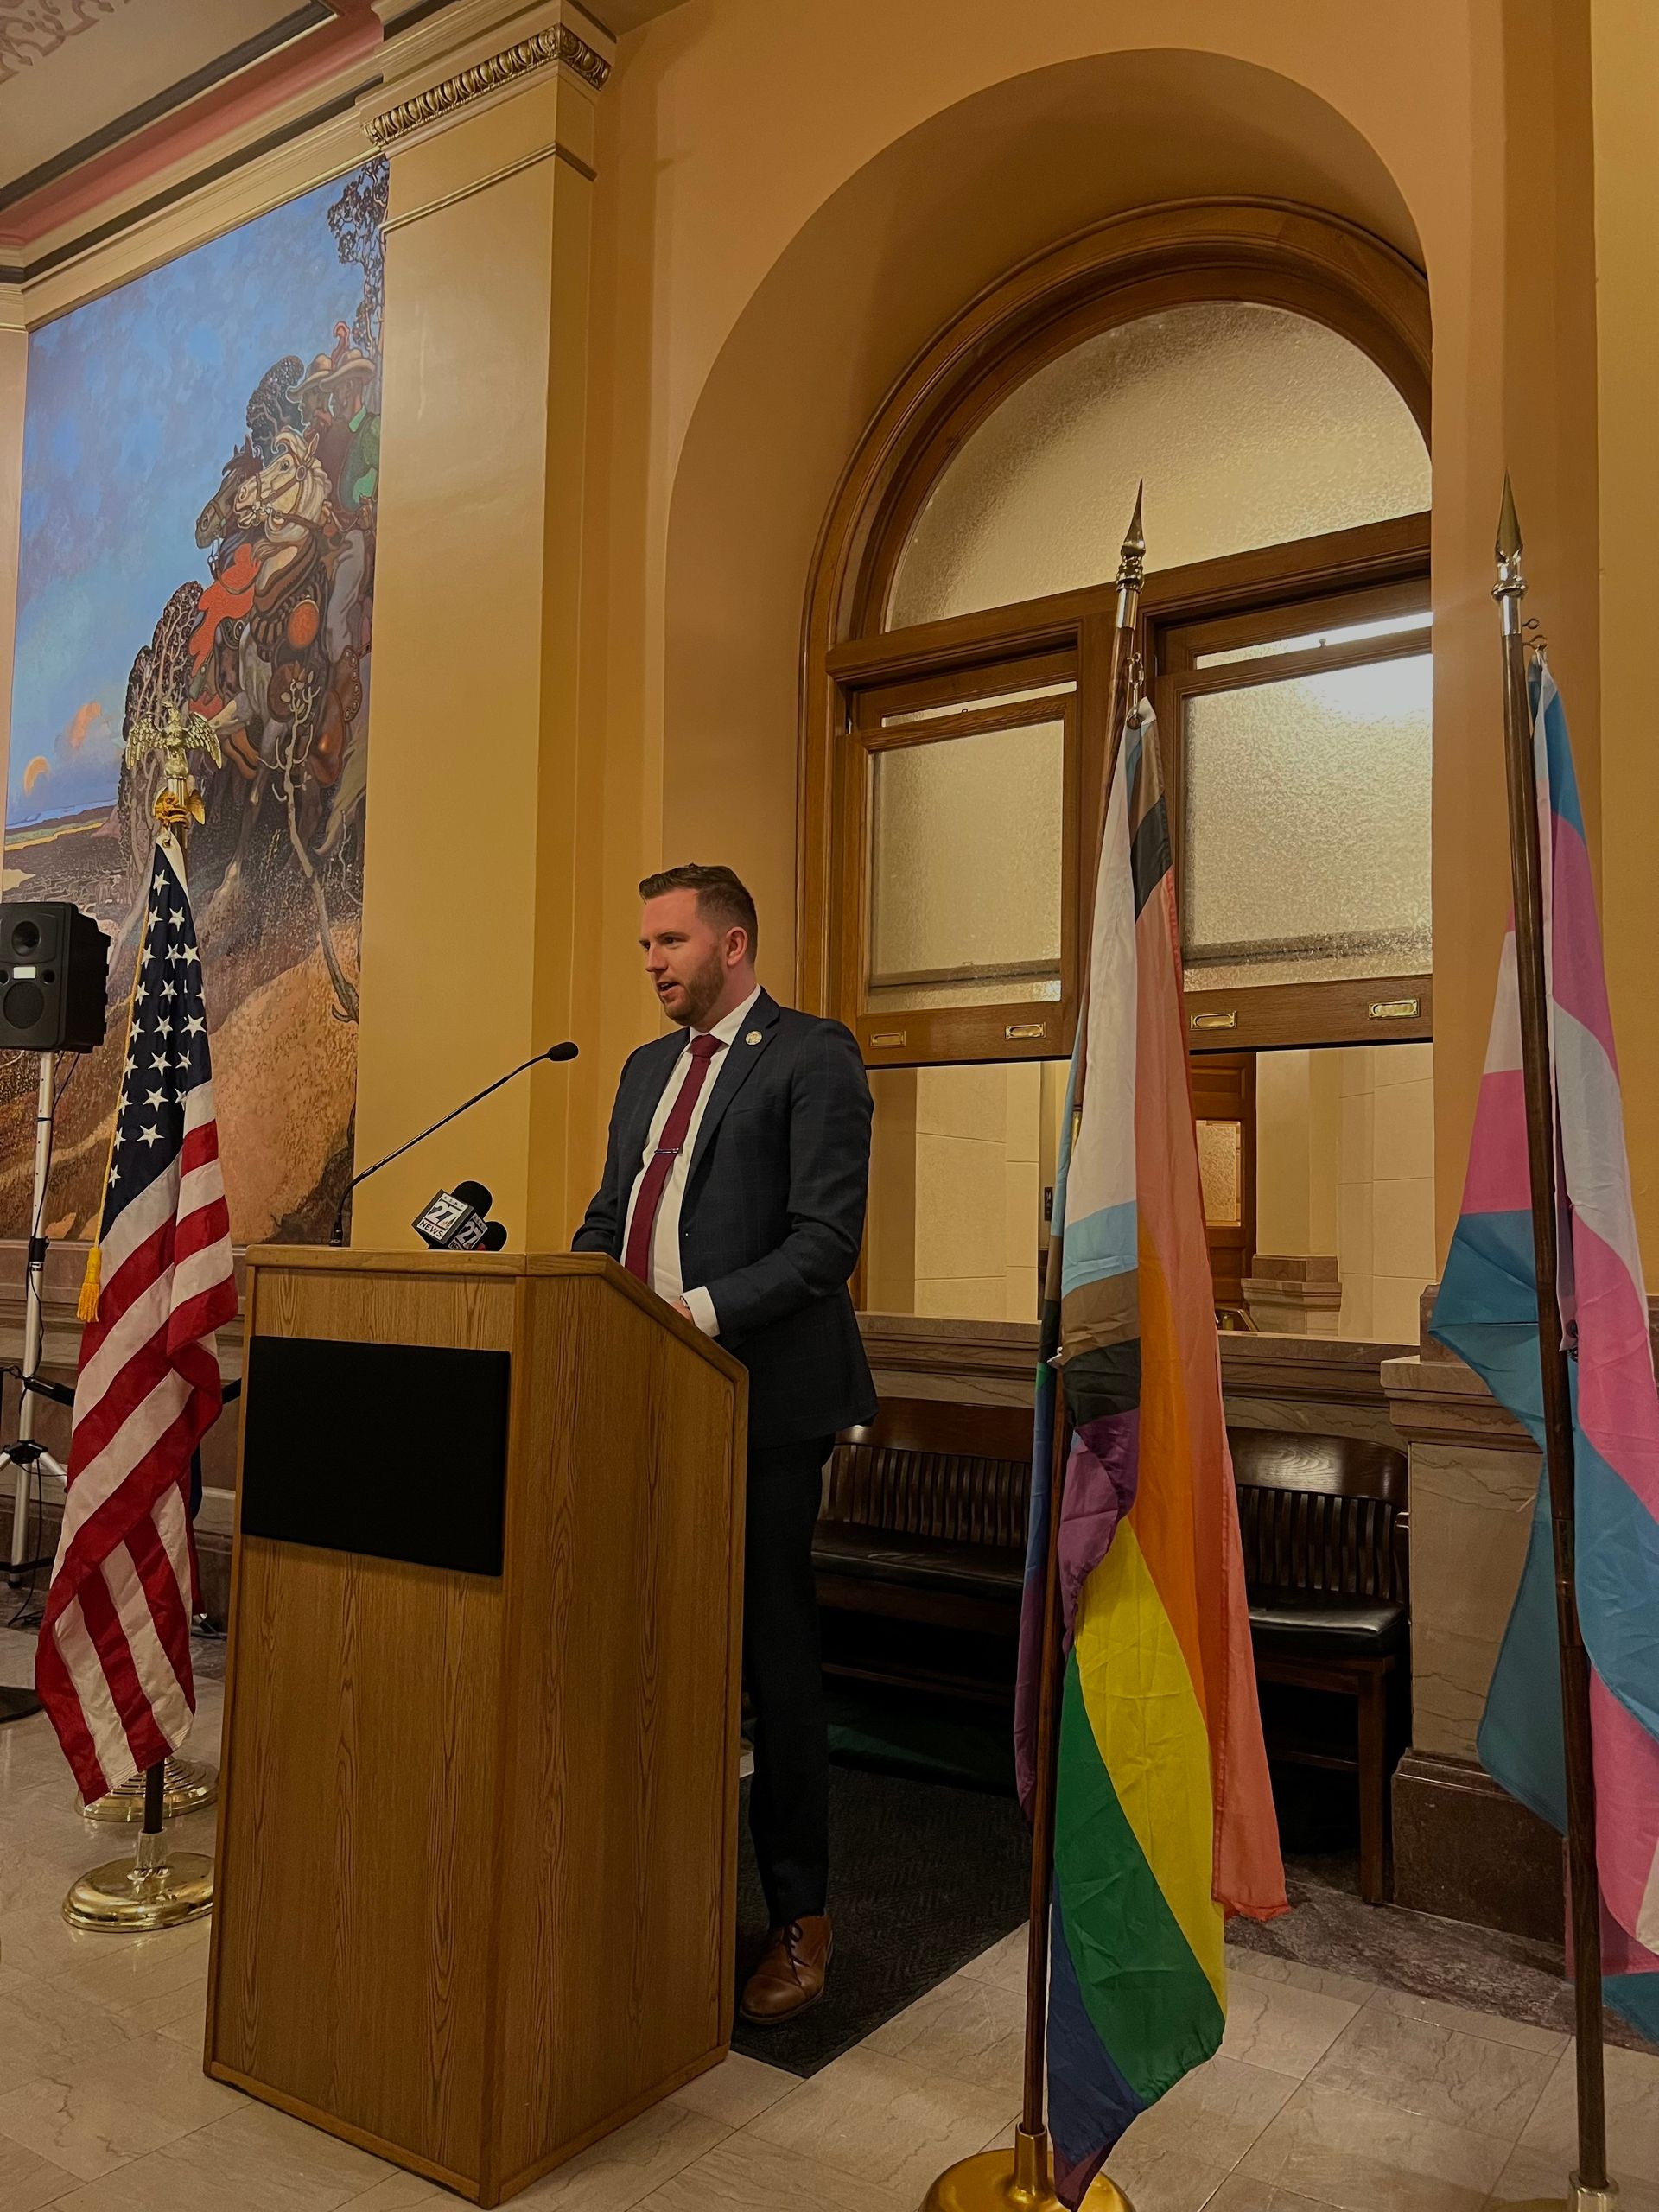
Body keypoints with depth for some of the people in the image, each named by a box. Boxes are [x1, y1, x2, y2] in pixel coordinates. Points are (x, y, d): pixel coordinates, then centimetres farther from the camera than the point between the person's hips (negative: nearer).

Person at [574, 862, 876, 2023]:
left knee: (774, 1656, 5)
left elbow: (827, 1238, -15)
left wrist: (704, 1312, -24)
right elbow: (608, 1216, 20)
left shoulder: (812, 1056, -6)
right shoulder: (648, 1068, 18)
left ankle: (800, 1919, 22)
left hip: (759, 1401, -7)